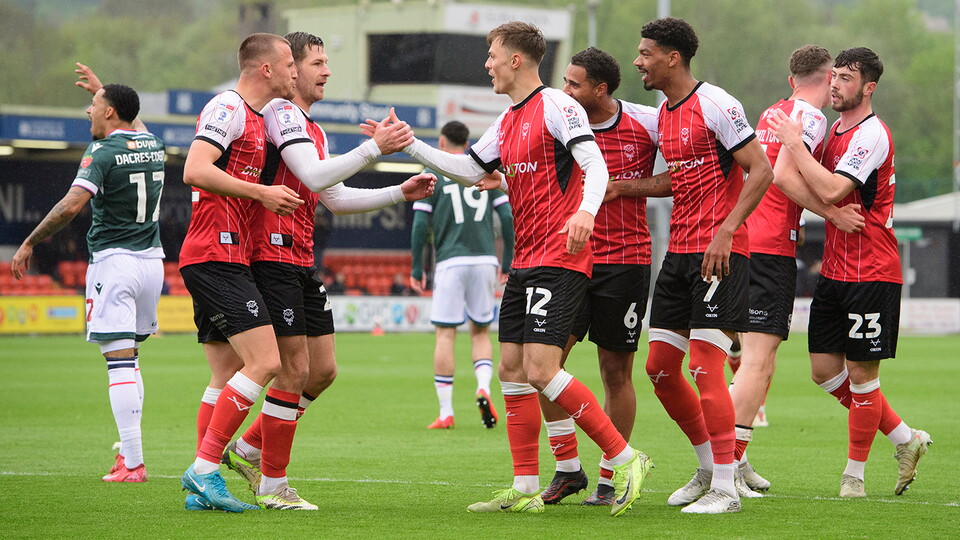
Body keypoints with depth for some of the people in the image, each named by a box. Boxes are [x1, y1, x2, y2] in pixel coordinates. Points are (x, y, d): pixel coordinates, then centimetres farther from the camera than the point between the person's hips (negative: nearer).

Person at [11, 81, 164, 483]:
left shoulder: (102, 152, -11)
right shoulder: (153, 145, 10)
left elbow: (71, 206, -22)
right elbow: (134, 124, 37)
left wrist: (29, 244, -13)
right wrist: (103, 90, 50)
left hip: (114, 260, -7)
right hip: (152, 260, 7)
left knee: (120, 360, -9)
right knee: (129, 356, 18)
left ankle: (133, 463, -14)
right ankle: (129, 447, 17)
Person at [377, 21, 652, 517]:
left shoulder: (556, 105, -8)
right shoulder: (508, 121, 18)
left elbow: (595, 165, -18)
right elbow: (470, 170, 29)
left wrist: (585, 211, -36)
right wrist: (409, 145, 25)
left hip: (559, 258, -10)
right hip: (525, 261, 10)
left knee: (540, 370, -17)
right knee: (511, 368, 5)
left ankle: (624, 459, -8)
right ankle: (525, 490, 9)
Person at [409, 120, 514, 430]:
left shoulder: (432, 175, 2)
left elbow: (420, 224, -4)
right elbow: (508, 218, 5)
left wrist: (416, 269, 3)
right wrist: (507, 264, 12)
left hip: (450, 263, -3)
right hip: (485, 261, 3)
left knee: (445, 335, 1)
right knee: (481, 332, 14)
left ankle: (445, 413, 0)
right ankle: (483, 389, -11)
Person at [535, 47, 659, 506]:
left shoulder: (647, 123, -6)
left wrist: (623, 186, -9)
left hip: (626, 260, -3)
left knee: (616, 369, 2)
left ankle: (610, 478, 14)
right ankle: (568, 469, 5)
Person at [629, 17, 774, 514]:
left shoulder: (715, 104, -11)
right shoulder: (663, 114, 15)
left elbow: (761, 171, -15)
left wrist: (725, 231, -22)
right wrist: (621, 186, 17)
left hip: (719, 251, -9)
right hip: (678, 250, 9)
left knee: (705, 368, -12)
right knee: (660, 367, 8)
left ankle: (724, 489, -7)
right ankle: (709, 468, 23)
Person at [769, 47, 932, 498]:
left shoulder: (871, 136, -15)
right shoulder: (835, 131, 13)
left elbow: (832, 191, -27)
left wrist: (794, 144, -22)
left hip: (871, 274, -9)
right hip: (834, 271, 9)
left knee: (861, 374, -2)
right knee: (825, 368, 8)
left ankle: (854, 473, 10)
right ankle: (906, 439, 20)